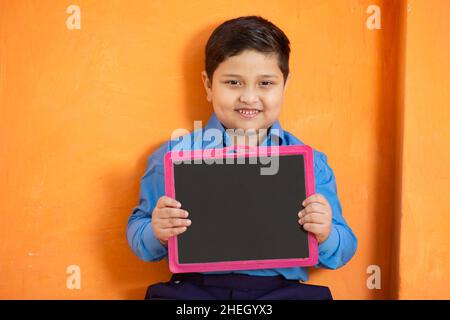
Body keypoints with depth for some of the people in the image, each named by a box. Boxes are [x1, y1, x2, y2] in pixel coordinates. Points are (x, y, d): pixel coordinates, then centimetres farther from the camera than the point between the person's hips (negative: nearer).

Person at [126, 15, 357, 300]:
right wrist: (156, 234, -15)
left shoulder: (310, 162, 4)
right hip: (193, 289, 0)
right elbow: (137, 232, 7)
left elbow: (343, 252, 8)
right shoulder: (174, 155, 3)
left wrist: (325, 235, -13)